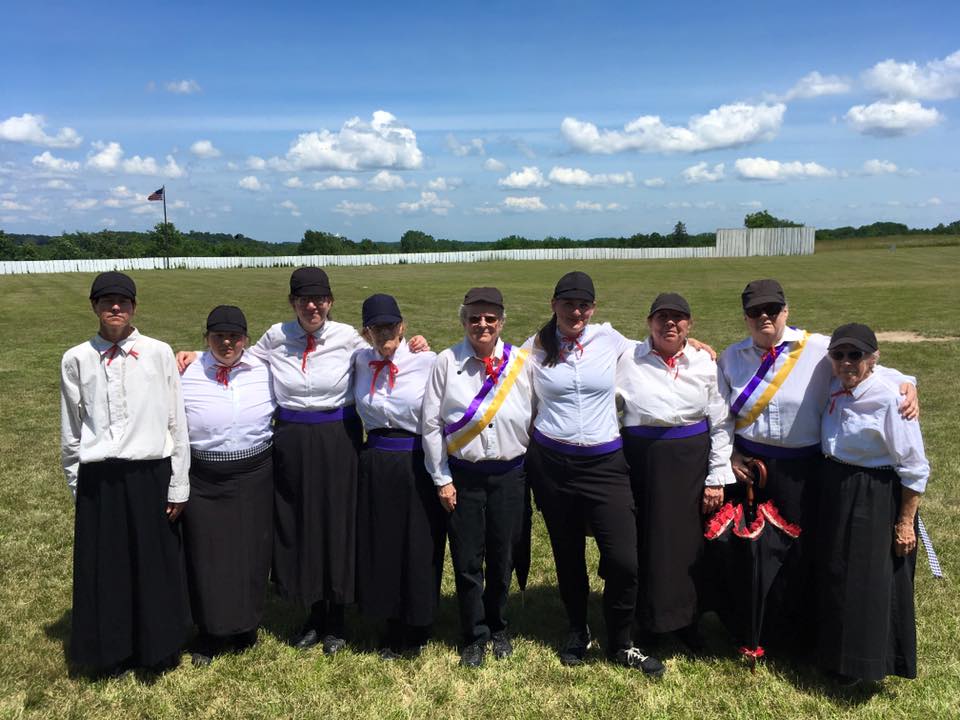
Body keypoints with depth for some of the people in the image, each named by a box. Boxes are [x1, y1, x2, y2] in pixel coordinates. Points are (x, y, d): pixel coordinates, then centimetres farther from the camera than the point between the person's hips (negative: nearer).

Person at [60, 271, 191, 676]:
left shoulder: (159, 353, -3)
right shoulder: (76, 360, 1)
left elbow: (176, 423, -1)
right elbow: (70, 431, 8)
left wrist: (178, 486, -1)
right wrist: (77, 484, 8)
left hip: (150, 475, -1)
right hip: (99, 481, 1)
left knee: (155, 565, 10)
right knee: (104, 569, 12)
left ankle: (159, 650, 30)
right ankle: (112, 652, 32)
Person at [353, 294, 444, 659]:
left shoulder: (427, 362, -10)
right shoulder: (360, 361, 2)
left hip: (418, 464, -3)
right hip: (375, 462, 4)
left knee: (420, 547, 8)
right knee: (380, 545, 13)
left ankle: (417, 632, 30)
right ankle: (393, 627, 34)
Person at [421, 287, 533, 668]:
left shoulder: (522, 362, -4)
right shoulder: (447, 362, -6)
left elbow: (536, 418, 3)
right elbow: (432, 423, -3)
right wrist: (442, 479, -2)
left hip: (510, 475, 1)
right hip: (463, 476, -1)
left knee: (502, 558, 13)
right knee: (467, 561, 6)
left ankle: (497, 628, 37)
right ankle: (474, 637, 28)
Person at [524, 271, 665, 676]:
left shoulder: (609, 340, 2)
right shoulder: (535, 348, 1)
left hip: (605, 462, 0)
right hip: (551, 463, 1)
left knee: (623, 559, -6)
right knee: (567, 555, 13)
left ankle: (621, 644, 19)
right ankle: (577, 631, 37)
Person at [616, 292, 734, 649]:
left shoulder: (705, 363, 3)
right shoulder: (628, 360, 0)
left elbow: (721, 423, 4)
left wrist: (717, 478, 0)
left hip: (690, 461, 1)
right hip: (641, 459, -1)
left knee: (689, 540, 8)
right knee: (645, 539, 5)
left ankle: (686, 620, 29)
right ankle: (647, 620, 25)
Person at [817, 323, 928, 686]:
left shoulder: (889, 397, -21)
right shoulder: (836, 390, -1)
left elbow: (914, 469, -17)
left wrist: (906, 523, -15)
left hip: (876, 500, -7)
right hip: (835, 491, 8)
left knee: (872, 581, 7)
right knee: (836, 575, 20)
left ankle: (864, 663, 30)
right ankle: (837, 654, 42)